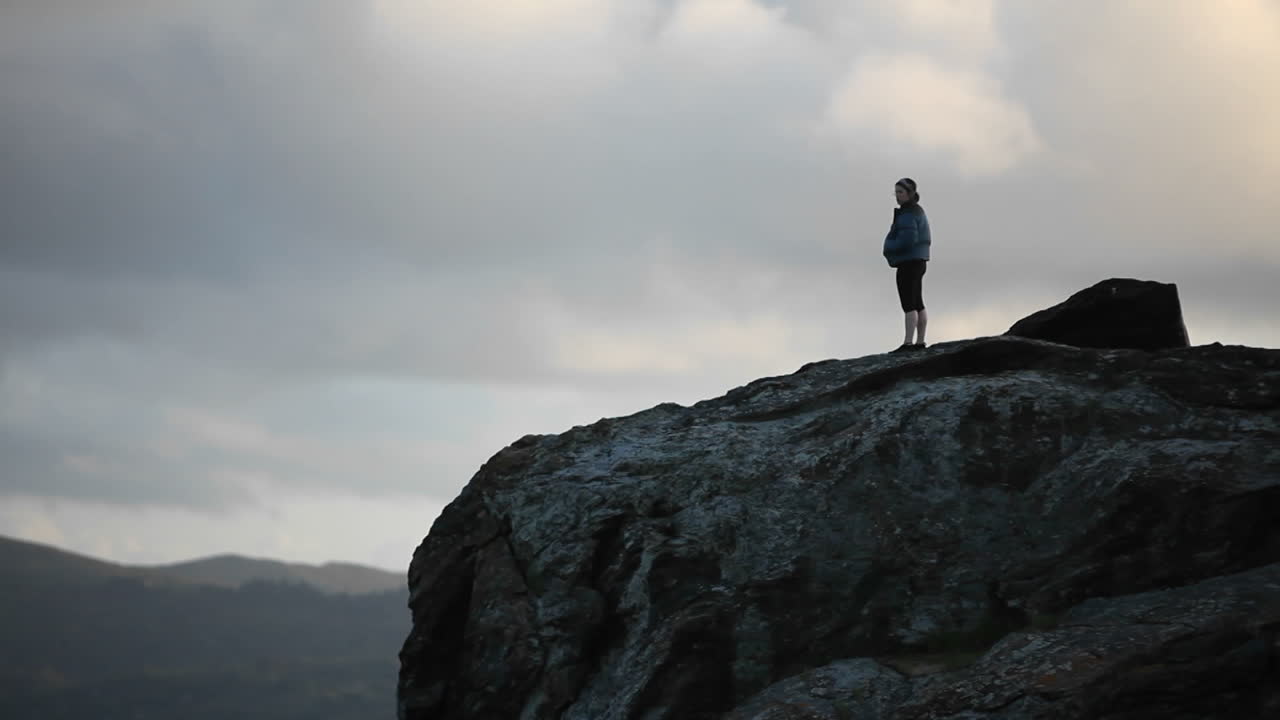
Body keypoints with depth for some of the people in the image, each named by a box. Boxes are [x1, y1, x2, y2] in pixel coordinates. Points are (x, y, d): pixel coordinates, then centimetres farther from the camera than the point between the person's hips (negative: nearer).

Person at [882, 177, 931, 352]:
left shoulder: (907, 215, -17)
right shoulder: (917, 212, 16)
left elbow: (908, 240, -28)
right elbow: (925, 240, 20)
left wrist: (889, 248, -10)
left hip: (908, 264, -10)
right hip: (918, 262, 10)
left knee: (908, 305, -11)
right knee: (917, 304, 10)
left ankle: (908, 343, -14)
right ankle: (920, 342, 11)